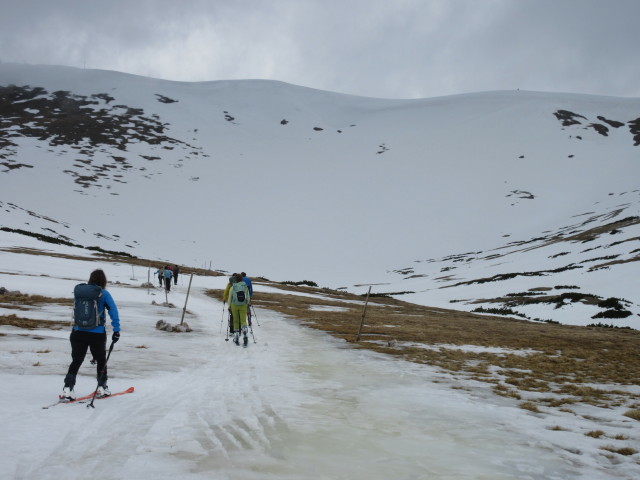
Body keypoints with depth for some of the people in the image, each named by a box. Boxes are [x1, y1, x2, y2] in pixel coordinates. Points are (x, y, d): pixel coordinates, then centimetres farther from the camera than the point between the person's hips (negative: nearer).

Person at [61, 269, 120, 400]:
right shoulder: (104, 294, -5)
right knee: (101, 360, 16)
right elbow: (113, 311, -12)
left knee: (76, 361, 10)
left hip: (78, 332, 3)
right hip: (97, 334, -2)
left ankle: (67, 388, 0)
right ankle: (101, 388, 22)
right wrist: (116, 330, -12)